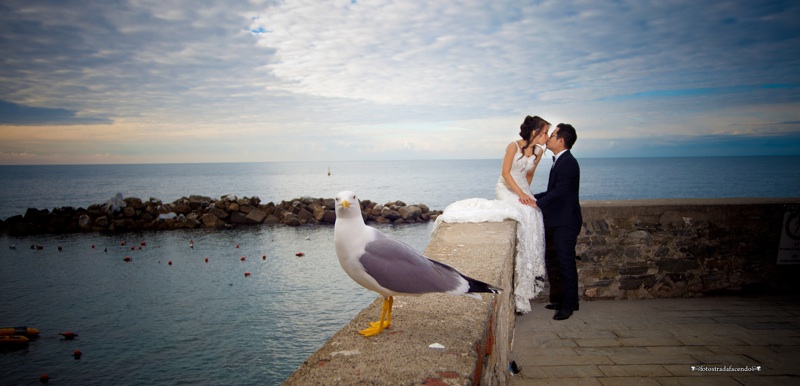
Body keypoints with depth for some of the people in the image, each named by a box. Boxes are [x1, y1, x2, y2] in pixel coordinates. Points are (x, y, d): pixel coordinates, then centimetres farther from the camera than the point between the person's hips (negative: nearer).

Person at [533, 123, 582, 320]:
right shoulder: (560, 161, 14)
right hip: (556, 222, 10)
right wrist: (532, 197, 10)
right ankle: (560, 299, 29)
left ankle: (568, 304, 9)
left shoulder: (568, 163, -17)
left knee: (565, 263, -2)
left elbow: (558, 192, -22)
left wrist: (537, 203, -15)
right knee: (553, 260, 17)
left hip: (565, 223, -10)